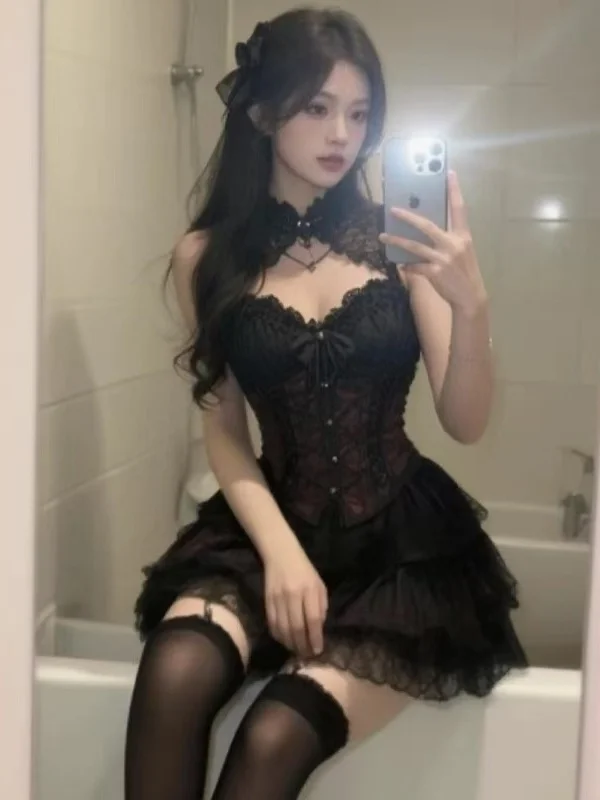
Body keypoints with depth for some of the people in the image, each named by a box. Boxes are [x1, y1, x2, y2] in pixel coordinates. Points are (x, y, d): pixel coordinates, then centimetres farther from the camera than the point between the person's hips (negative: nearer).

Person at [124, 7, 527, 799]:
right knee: (174, 675, -29)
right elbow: (224, 431, 4)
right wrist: (280, 550, -12)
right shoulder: (208, 257, 2)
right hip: (279, 524, 2)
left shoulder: (397, 240, -2)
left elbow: (467, 424, -4)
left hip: (405, 540, -1)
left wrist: (471, 303, -23)